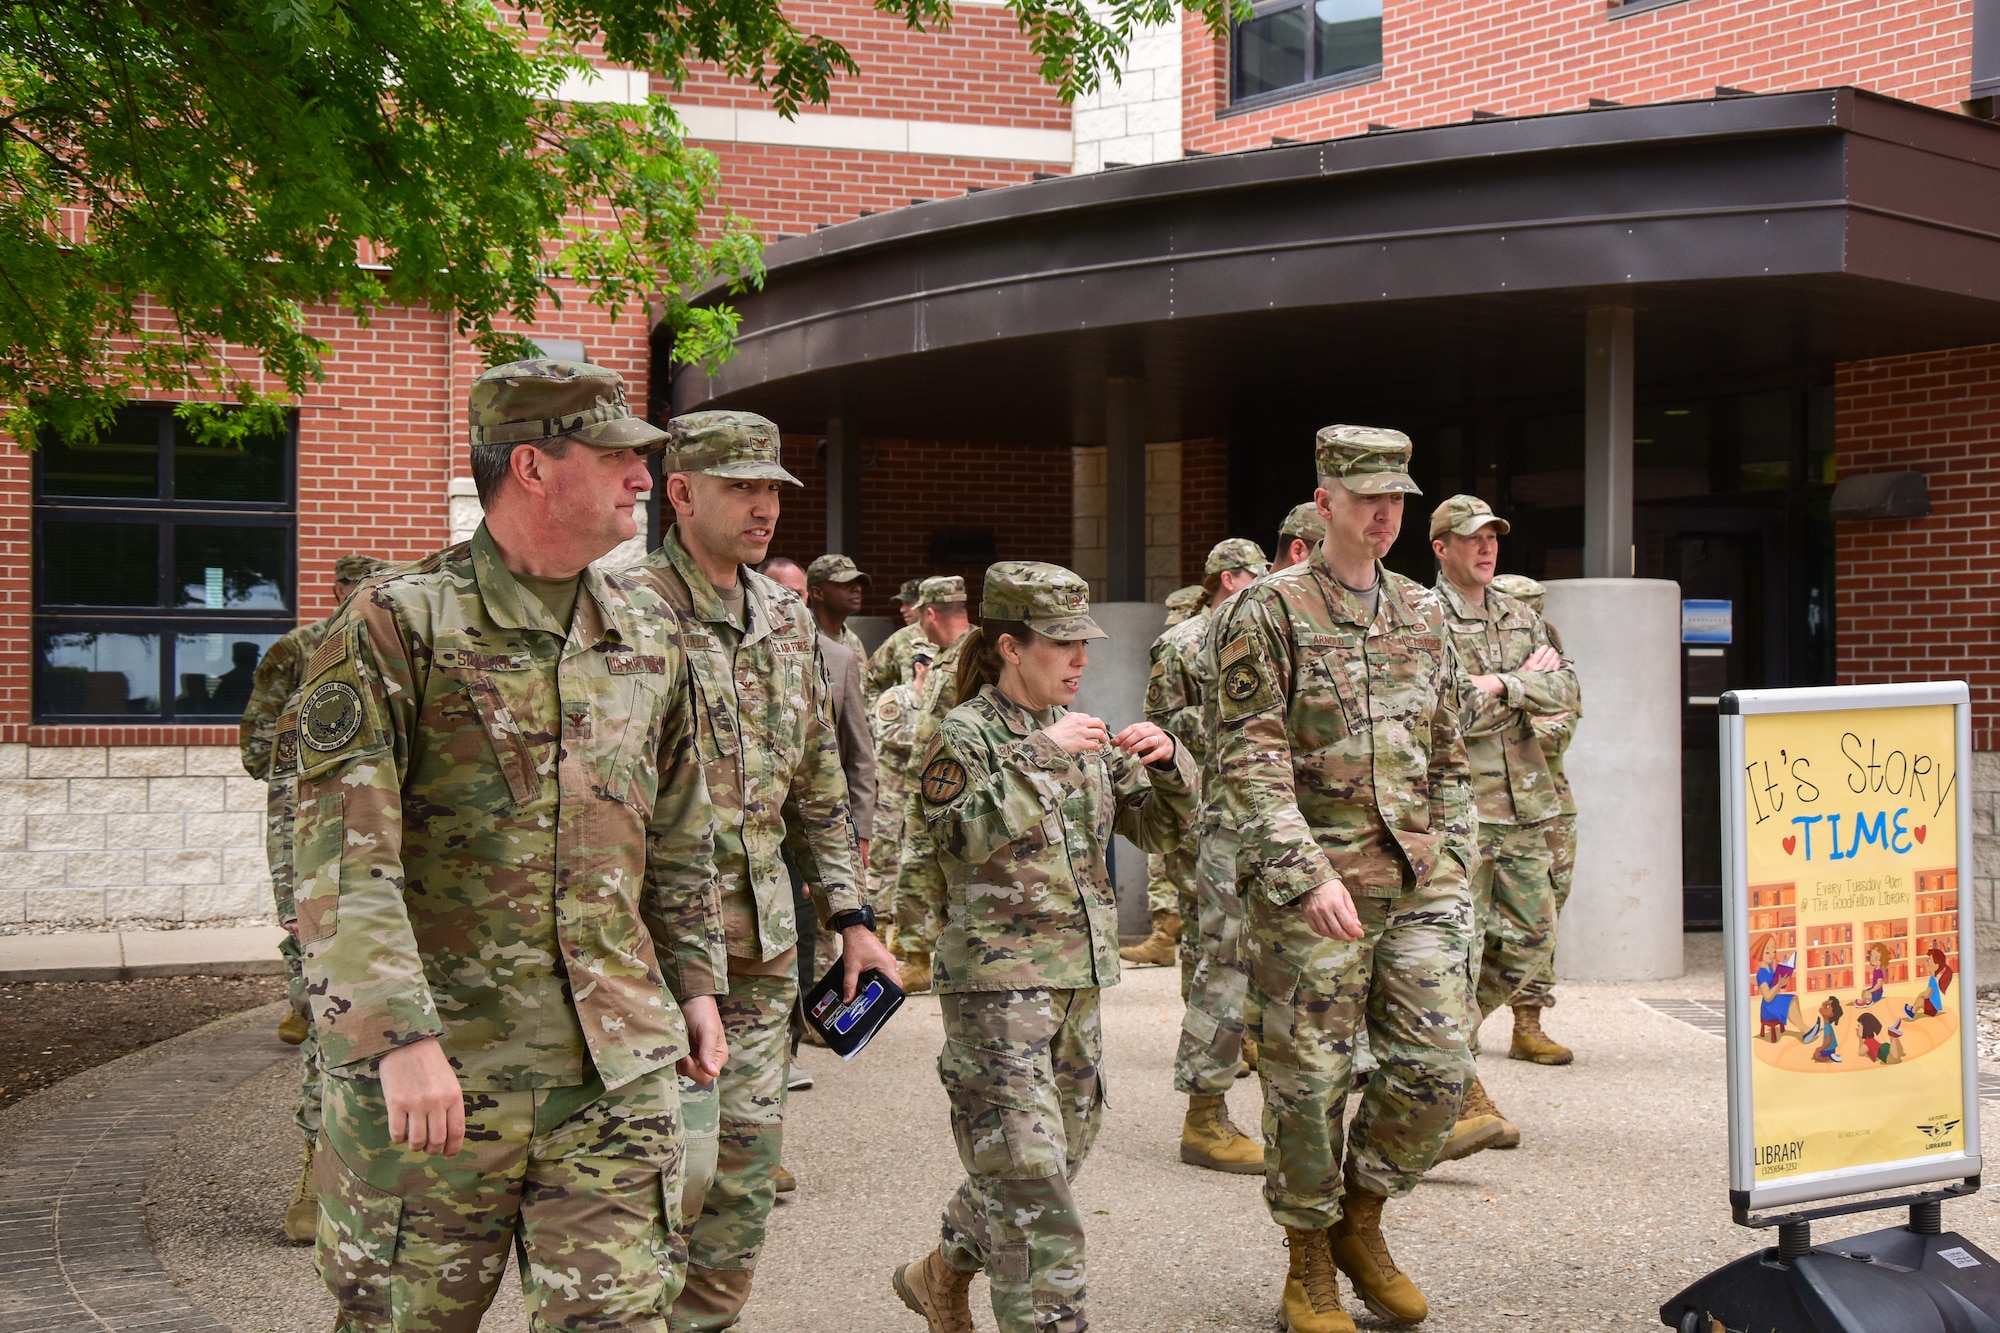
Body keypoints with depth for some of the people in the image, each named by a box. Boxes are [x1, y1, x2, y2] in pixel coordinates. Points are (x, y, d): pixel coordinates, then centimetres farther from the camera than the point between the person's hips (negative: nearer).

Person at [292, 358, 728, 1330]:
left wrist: (695, 983, 19)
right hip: (432, 1068, -4)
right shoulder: (397, 625, -8)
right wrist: (400, 1036, -23)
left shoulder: (645, 637, 11)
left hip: (618, 1067, 4)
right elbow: (341, 856, -16)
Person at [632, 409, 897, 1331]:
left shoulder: (788, 618, 12)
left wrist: (850, 917, 14)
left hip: (762, 939, 7)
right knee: (680, 1160, -10)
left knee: (748, 1157, 11)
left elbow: (819, 786, 18)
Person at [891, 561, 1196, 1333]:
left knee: (1059, 1154, 17)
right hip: (996, 981, -7)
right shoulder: (965, 734, -8)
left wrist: (1167, 763, -8)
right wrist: (1037, 757, -25)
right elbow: (960, 838, -22)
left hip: (1079, 977, 7)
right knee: (1029, 1172, -9)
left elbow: (1158, 827, 11)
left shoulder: (1085, 735, 11)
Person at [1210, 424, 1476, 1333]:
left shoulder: (1423, 614, 14)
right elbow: (1249, 759, -12)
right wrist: (1307, 874, -20)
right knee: (1309, 1078, 2)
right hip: (1312, 886, -5)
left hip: (1418, 881, 5)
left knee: (1435, 1069, 3)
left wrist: (1452, 863, 13)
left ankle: (1362, 1222, 26)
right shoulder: (1270, 611, -5)